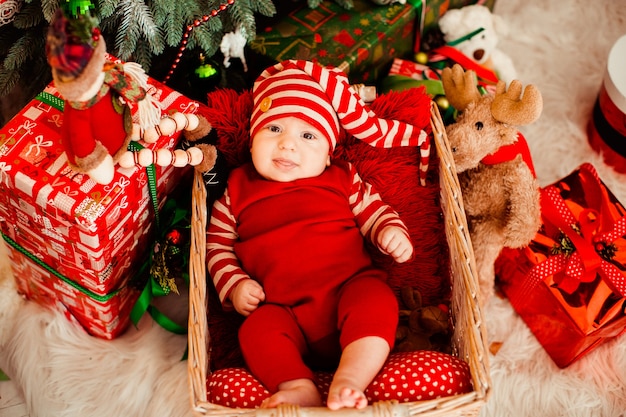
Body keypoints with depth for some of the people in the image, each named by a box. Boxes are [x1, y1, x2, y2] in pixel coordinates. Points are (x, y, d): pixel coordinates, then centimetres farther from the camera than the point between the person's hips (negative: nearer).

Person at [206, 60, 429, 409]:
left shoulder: (343, 179, 15)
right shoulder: (238, 189, 16)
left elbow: (374, 209, 20)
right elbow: (217, 242, 19)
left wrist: (392, 230, -3)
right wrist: (234, 284, 2)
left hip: (349, 290, 0)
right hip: (284, 311, 0)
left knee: (376, 300, -32)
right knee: (257, 330, -30)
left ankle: (348, 383, -39)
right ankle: (299, 389, -40)